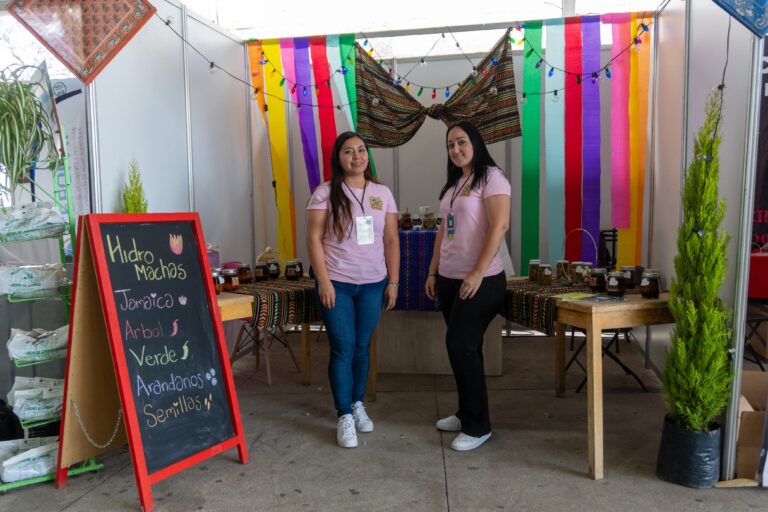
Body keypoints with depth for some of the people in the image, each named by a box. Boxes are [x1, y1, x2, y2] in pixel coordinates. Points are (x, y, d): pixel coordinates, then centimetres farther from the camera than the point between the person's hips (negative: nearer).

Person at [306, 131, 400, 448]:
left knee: (362, 347, 12)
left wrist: (393, 282, 4)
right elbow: (314, 238, -6)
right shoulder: (326, 193, -3)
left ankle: (358, 404, 29)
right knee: (342, 348, -1)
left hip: (373, 284, 3)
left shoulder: (382, 193, 7)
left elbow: (391, 241, 8)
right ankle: (344, 416, 10)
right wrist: (323, 281, -13)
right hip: (336, 283, -3)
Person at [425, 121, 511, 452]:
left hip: (480, 280, -8)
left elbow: (499, 226, -18)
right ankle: (466, 414, 27)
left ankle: (478, 426, 6)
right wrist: (433, 272, 14)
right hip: (450, 278, 8)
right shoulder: (453, 183, 16)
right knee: (461, 347, 13)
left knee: (461, 347, -7)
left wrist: (478, 273, -22)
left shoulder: (491, 177, -8)